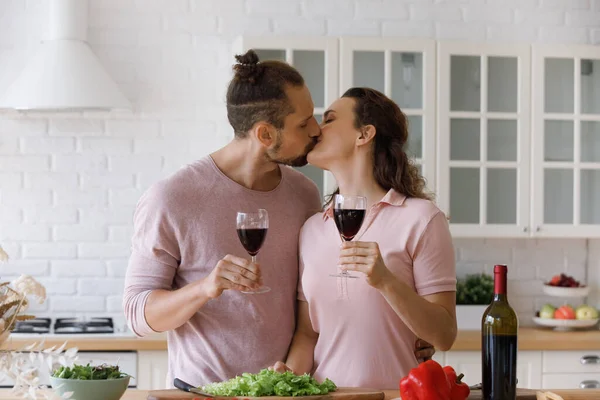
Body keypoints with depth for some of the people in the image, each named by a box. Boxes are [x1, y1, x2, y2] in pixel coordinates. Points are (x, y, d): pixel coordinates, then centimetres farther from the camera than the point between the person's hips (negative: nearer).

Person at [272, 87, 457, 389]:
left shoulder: (420, 217, -2)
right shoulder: (312, 229, 12)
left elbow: (444, 336, -5)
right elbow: (307, 332, 14)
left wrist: (386, 281, -18)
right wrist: (292, 372, -5)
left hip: (394, 393, -4)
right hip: (324, 394, 4)